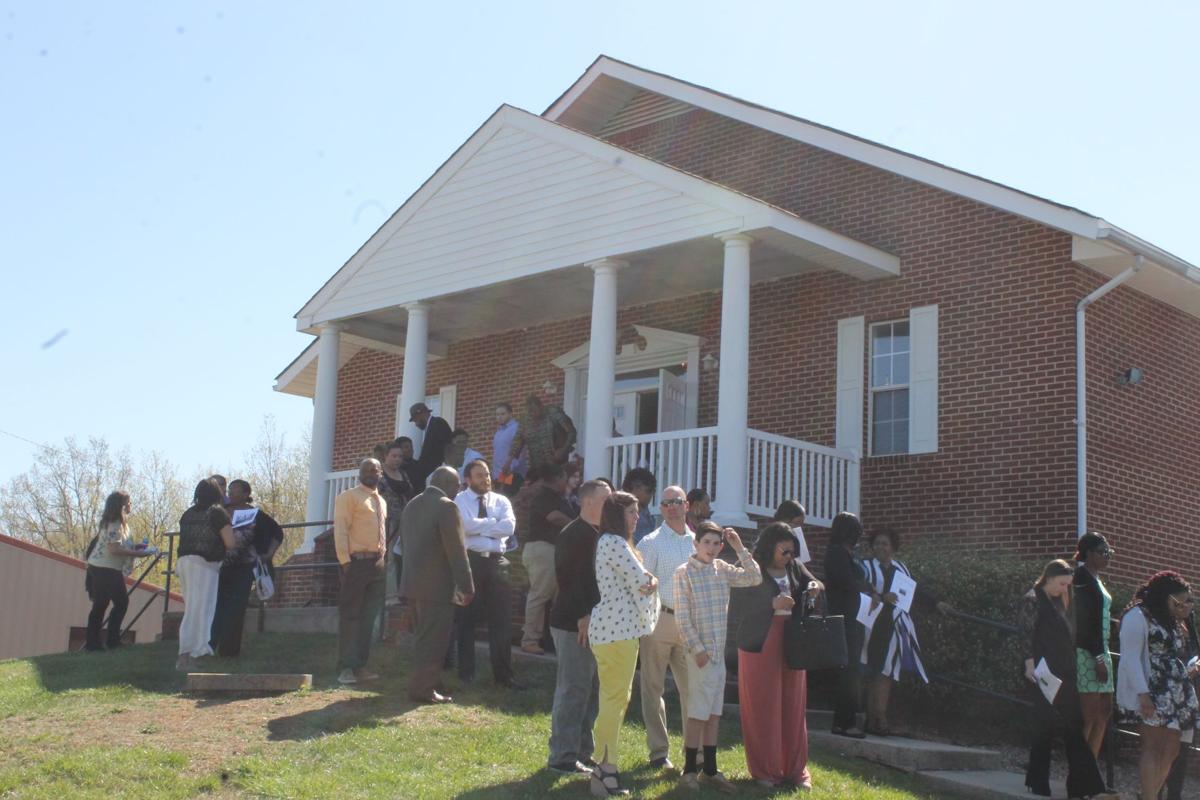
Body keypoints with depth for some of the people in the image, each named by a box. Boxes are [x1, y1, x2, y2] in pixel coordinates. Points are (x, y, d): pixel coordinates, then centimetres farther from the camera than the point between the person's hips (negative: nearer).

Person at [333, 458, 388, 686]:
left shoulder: (382, 501, 19)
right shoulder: (349, 497, -3)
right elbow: (340, 530, -10)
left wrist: (383, 558, 13)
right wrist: (345, 560, -17)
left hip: (378, 563, 7)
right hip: (357, 561, -7)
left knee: (369, 616, 9)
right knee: (350, 616, -4)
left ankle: (360, 665, 15)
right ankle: (346, 667, -1)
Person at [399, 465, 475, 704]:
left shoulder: (411, 505, 13)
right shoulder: (447, 507, -13)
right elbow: (457, 550, -16)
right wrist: (467, 586, -12)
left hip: (413, 582, 8)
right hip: (437, 585, -8)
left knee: (423, 638, 16)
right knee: (433, 641, -3)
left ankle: (422, 684, 22)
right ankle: (423, 689, -2)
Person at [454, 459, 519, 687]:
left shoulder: (501, 501, 10)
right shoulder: (459, 500, 0)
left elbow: (508, 527, -7)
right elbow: (467, 525, -17)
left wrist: (480, 527, -10)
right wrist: (494, 522, -8)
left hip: (496, 561, 3)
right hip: (469, 560, -3)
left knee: (502, 619, 4)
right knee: (466, 618, 6)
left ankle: (503, 673, 11)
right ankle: (466, 671, 18)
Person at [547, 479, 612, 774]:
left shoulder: (598, 535, 14)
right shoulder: (574, 535, -14)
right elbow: (570, 578, -22)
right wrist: (582, 616, -24)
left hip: (591, 621, 9)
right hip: (573, 624, -9)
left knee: (590, 689, 14)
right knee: (572, 689, -4)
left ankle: (583, 751, 23)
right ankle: (562, 756, 4)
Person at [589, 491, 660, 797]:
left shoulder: (612, 542, 19)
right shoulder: (614, 542, -14)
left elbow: (642, 580, 15)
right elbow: (641, 580, -15)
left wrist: (649, 581, -6)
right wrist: (649, 582, 6)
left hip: (620, 626, 11)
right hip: (616, 628, -11)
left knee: (616, 697, 15)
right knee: (615, 699, -8)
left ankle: (606, 764, 20)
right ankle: (605, 770, -5)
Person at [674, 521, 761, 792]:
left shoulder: (723, 570, 8)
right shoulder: (684, 572, -7)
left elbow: (755, 578, 0)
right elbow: (682, 615, -10)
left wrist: (740, 548, -4)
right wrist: (696, 647, -14)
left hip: (719, 651, 6)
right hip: (699, 652, -6)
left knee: (714, 713, 10)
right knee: (698, 713, -3)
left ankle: (710, 770, 18)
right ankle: (689, 770, 6)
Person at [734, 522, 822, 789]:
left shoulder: (793, 567, 11)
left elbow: (813, 584, 21)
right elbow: (736, 601, -16)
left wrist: (815, 587, -3)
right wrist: (773, 603, -21)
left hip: (791, 645, 5)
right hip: (760, 646, -5)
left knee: (793, 708, 8)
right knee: (762, 710, 0)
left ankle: (795, 769, 17)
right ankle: (764, 770, 11)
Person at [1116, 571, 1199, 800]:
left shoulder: (1173, 624, 23)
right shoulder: (1138, 616, -4)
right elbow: (1130, 657, -12)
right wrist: (1142, 693, -21)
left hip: (1176, 697, 8)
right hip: (1150, 695, -8)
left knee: (1170, 752, 2)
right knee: (1153, 747, -14)